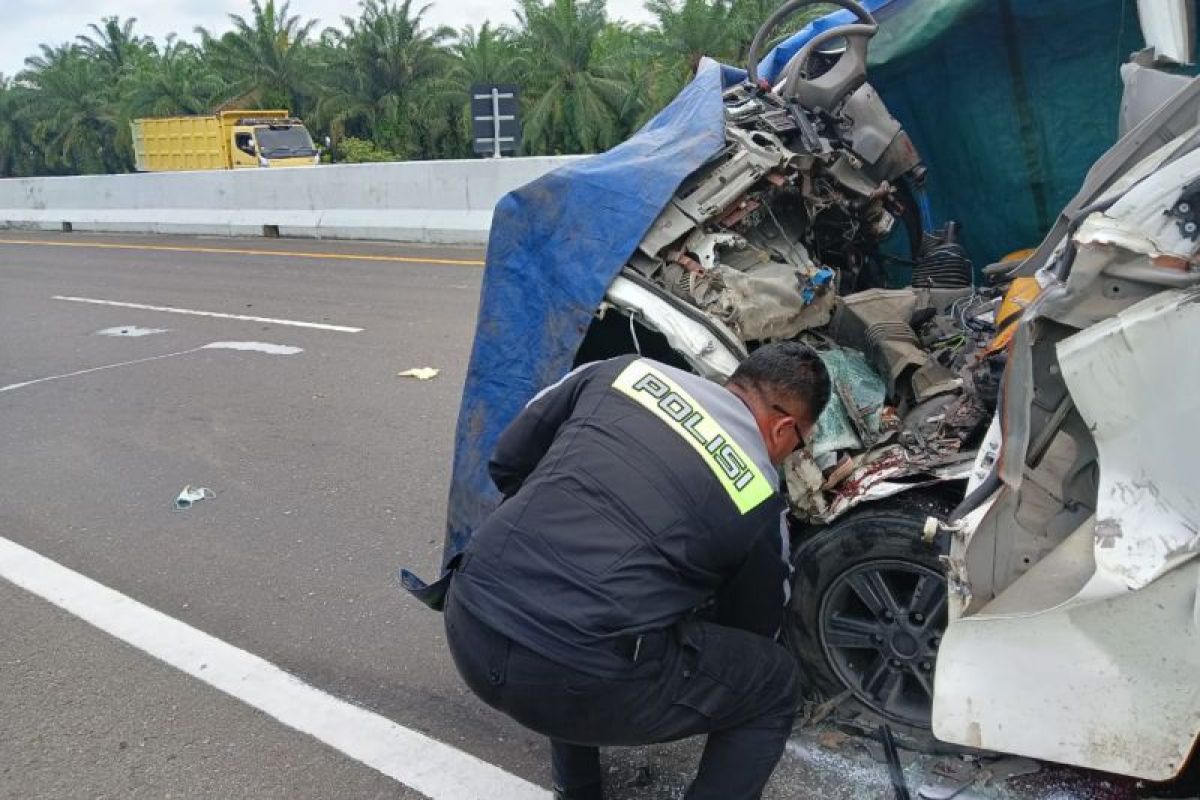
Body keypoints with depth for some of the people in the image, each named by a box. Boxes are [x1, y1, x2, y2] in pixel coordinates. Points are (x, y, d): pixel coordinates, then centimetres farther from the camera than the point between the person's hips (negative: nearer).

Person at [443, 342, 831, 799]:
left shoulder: (625, 372, 12)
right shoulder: (760, 498, 6)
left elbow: (508, 462, 19)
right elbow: (754, 625, 23)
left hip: (469, 626, 6)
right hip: (577, 678, -5)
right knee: (776, 686, 18)